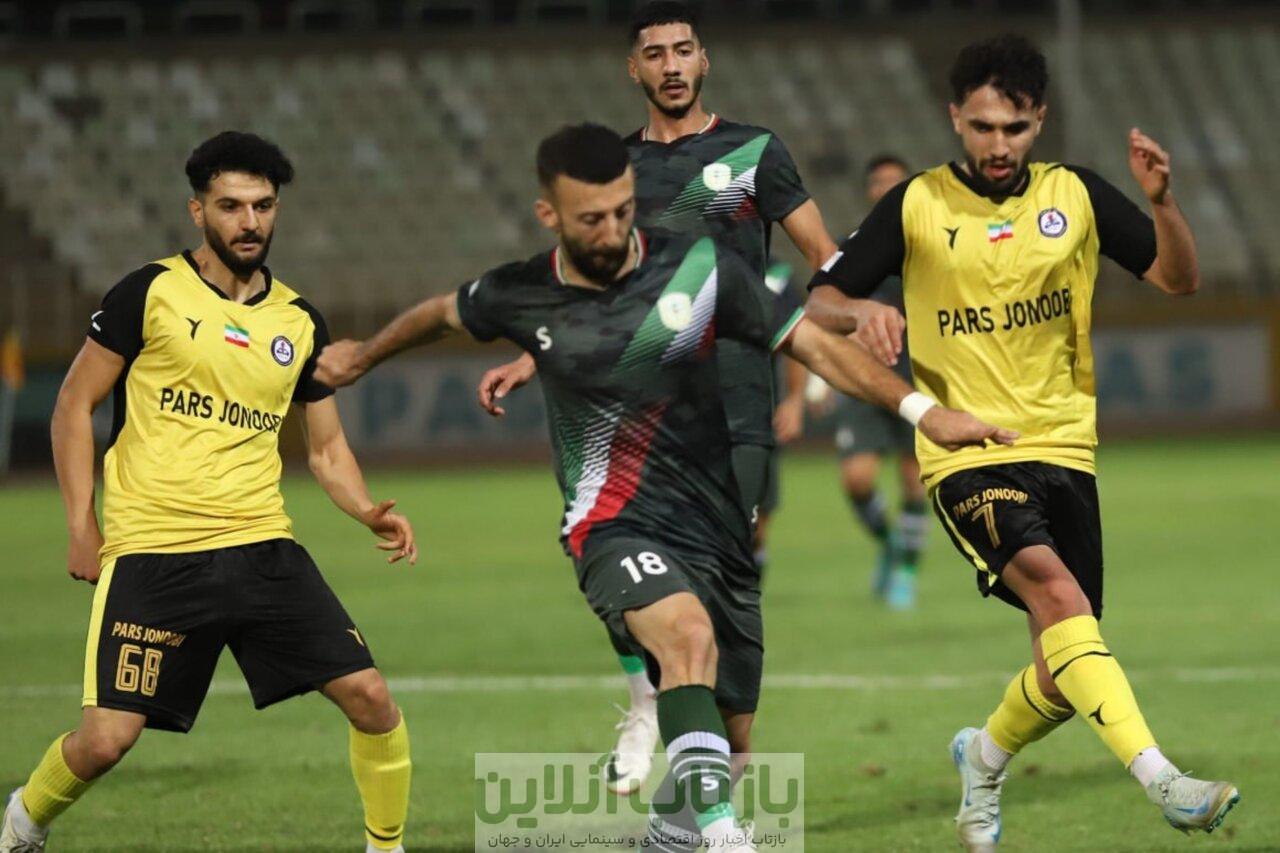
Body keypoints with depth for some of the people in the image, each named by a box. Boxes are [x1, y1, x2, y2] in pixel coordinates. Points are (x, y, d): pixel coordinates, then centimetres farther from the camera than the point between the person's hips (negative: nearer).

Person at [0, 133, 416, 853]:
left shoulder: (300, 323, 11)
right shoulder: (151, 294, -1)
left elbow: (327, 447, 18)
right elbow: (75, 404, 4)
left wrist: (370, 513, -2)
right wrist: (82, 525, -3)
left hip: (261, 545, 3)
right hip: (151, 551, -3)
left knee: (370, 697, -8)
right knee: (105, 739, -11)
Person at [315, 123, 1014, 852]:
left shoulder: (700, 269, -4)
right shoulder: (521, 297, -2)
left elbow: (811, 342, -2)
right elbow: (445, 313, 20)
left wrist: (920, 409, -12)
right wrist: (364, 356, 38)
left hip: (716, 530, 3)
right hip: (615, 527, -3)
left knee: (729, 744, 7)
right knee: (689, 634, -35)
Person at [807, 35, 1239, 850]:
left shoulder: (1077, 195, 5)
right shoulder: (917, 205, 0)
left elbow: (1180, 280, 2)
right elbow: (823, 301, 2)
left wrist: (1162, 201, -16)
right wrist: (862, 317, -21)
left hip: (1064, 447, 4)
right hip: (966, 455, -4)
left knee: (1066, 677, 6)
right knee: (1054, 590, -30)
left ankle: (986, 754, 39)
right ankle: (1161, 779, -42)